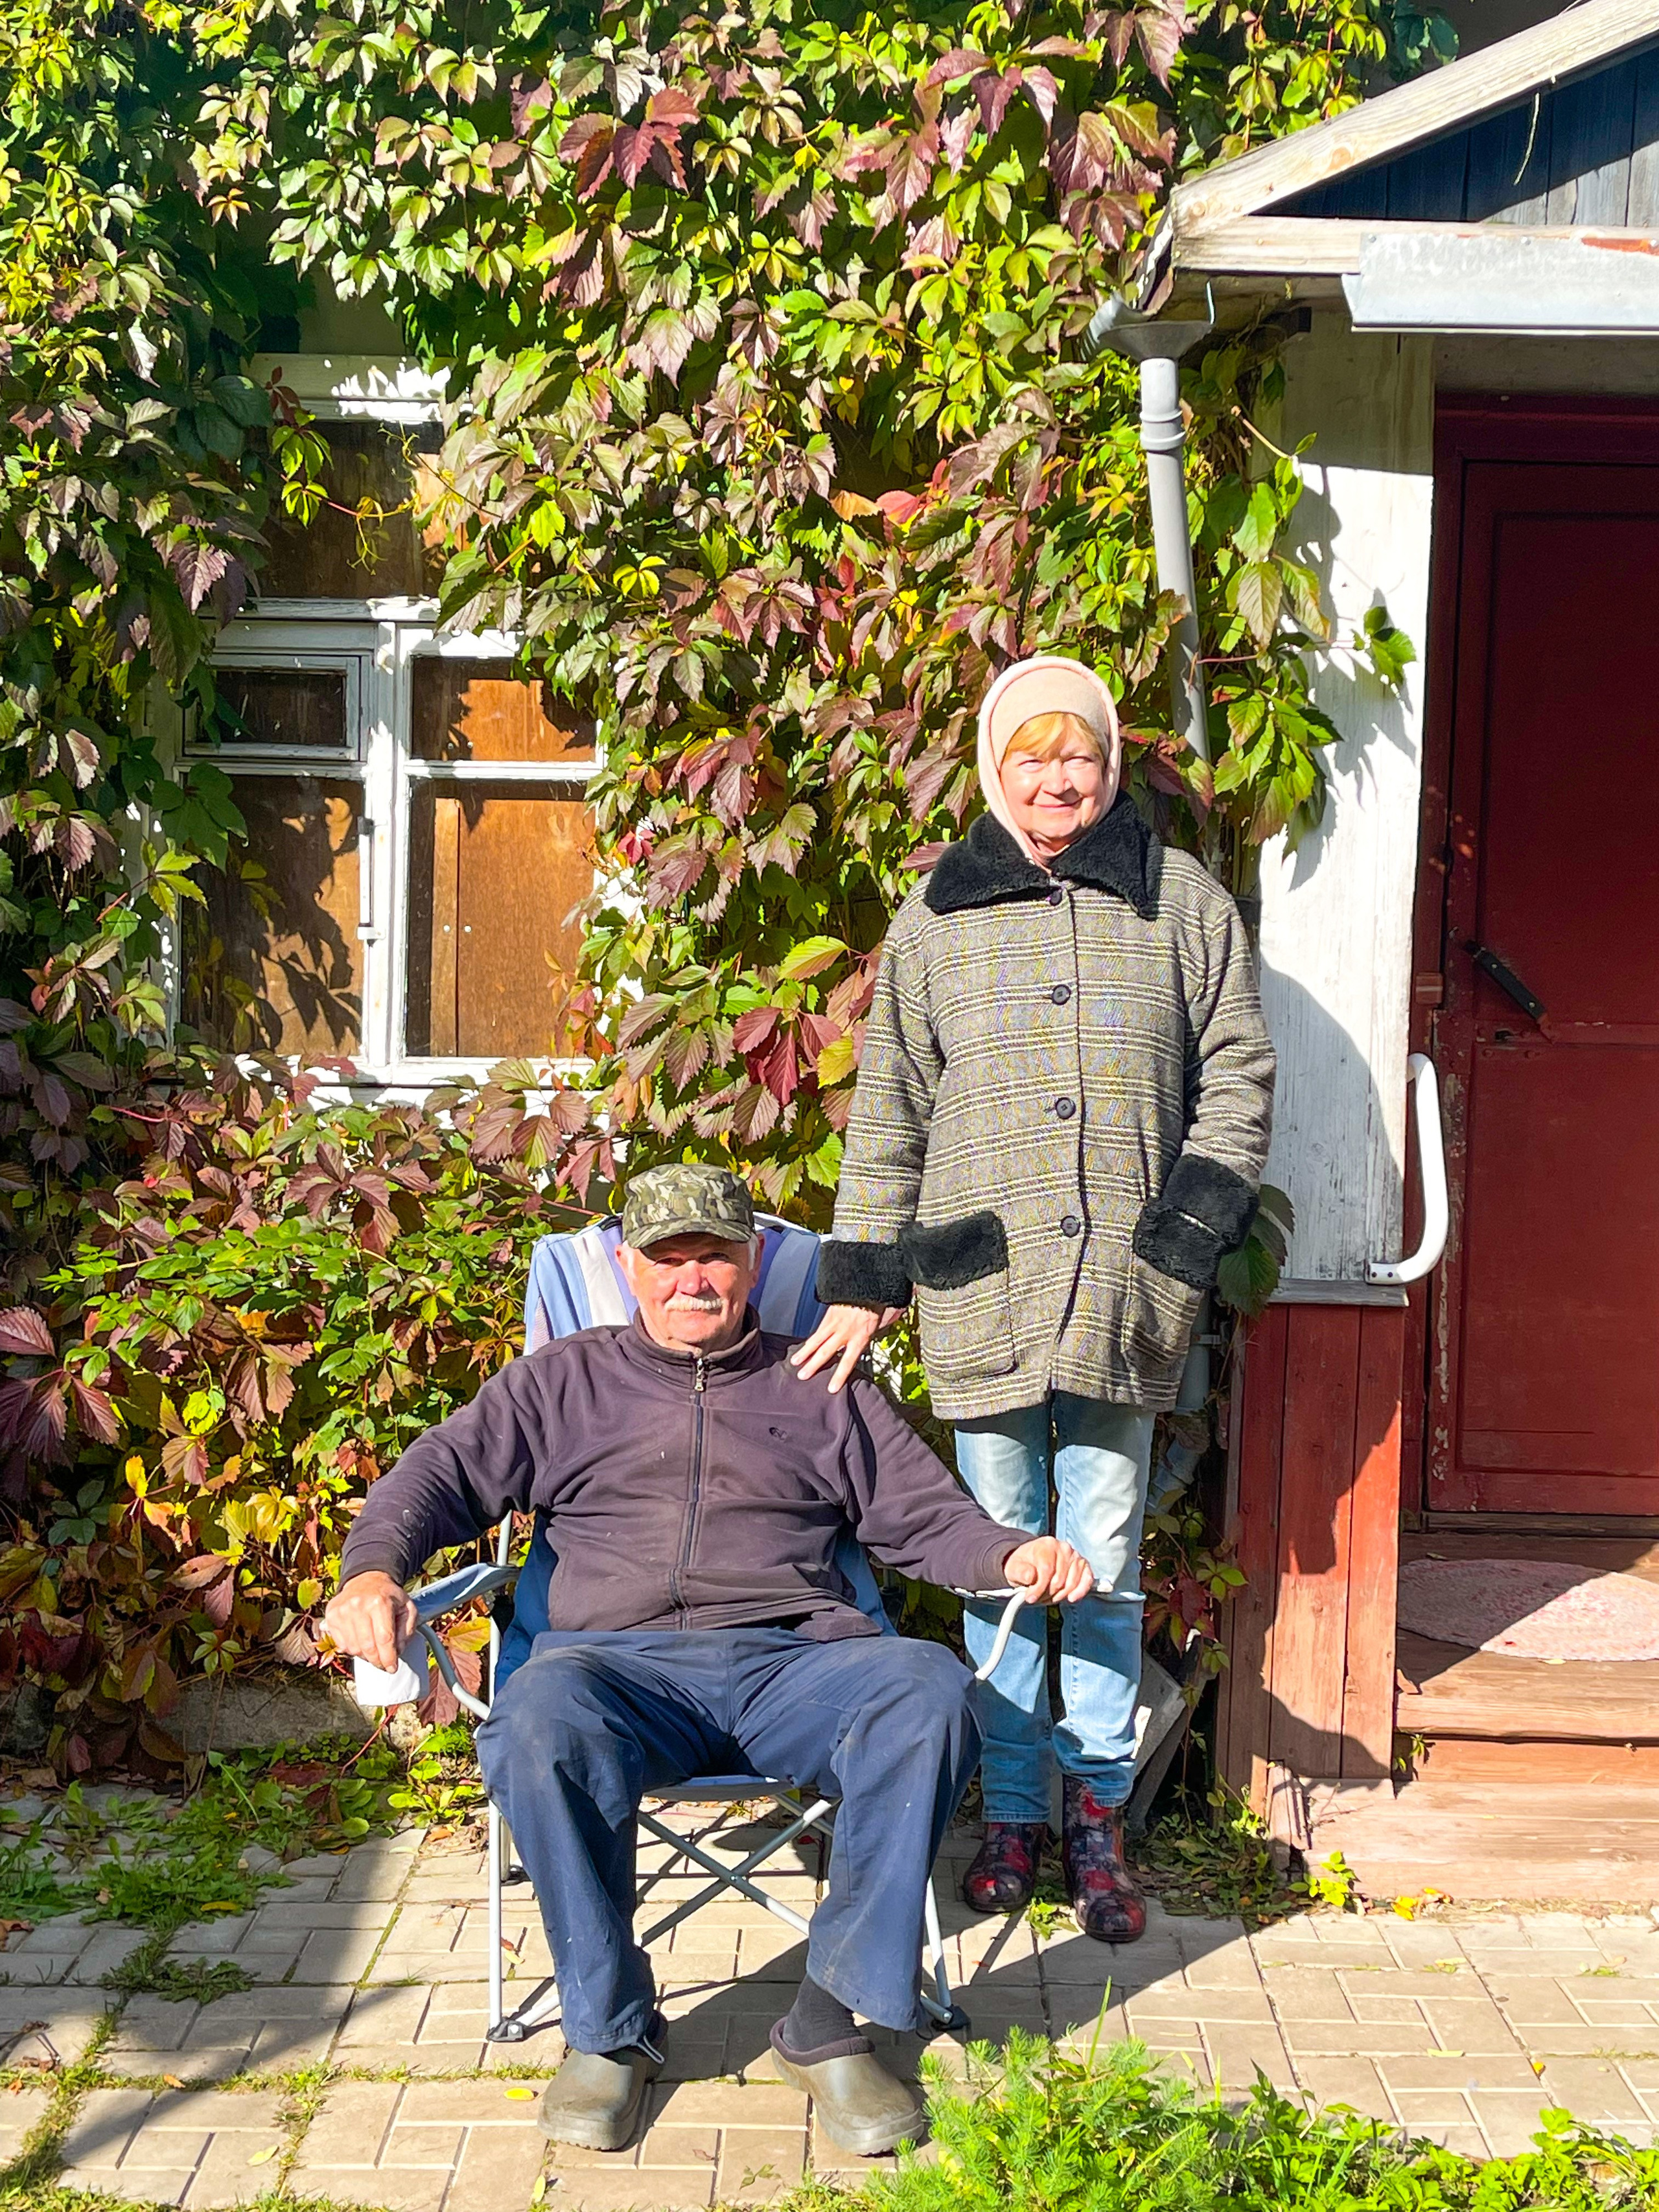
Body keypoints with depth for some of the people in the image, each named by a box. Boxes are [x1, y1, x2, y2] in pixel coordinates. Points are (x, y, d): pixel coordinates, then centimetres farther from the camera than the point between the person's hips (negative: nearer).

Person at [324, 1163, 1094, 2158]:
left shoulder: (824, 1394, 25)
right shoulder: (565, 1382, 23)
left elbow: (929, 1514, 23)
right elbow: (443, 1473, 16)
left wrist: (1014, 1553, 1)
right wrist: (375, 1569, -5)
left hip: (792, 1663, 1)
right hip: (621, 1659, -1)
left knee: (931, 1693, -31)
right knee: (539, 1724, -37)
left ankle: (833, 2019, -20)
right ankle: (609, 2029, -16)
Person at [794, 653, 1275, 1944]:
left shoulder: (1185, 905, 7)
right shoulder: (936, 921, 9)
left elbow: (1238, 1077, 9)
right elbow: (888, 1114, 11)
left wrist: (1190, 1233, -2)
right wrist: (863, 1285, 7)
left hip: (1126, 1301, -1)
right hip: (981, 1300, 1)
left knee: (1106, 1564, 4)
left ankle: (1097, 1816, 17)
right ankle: (1012, 1816, 17)